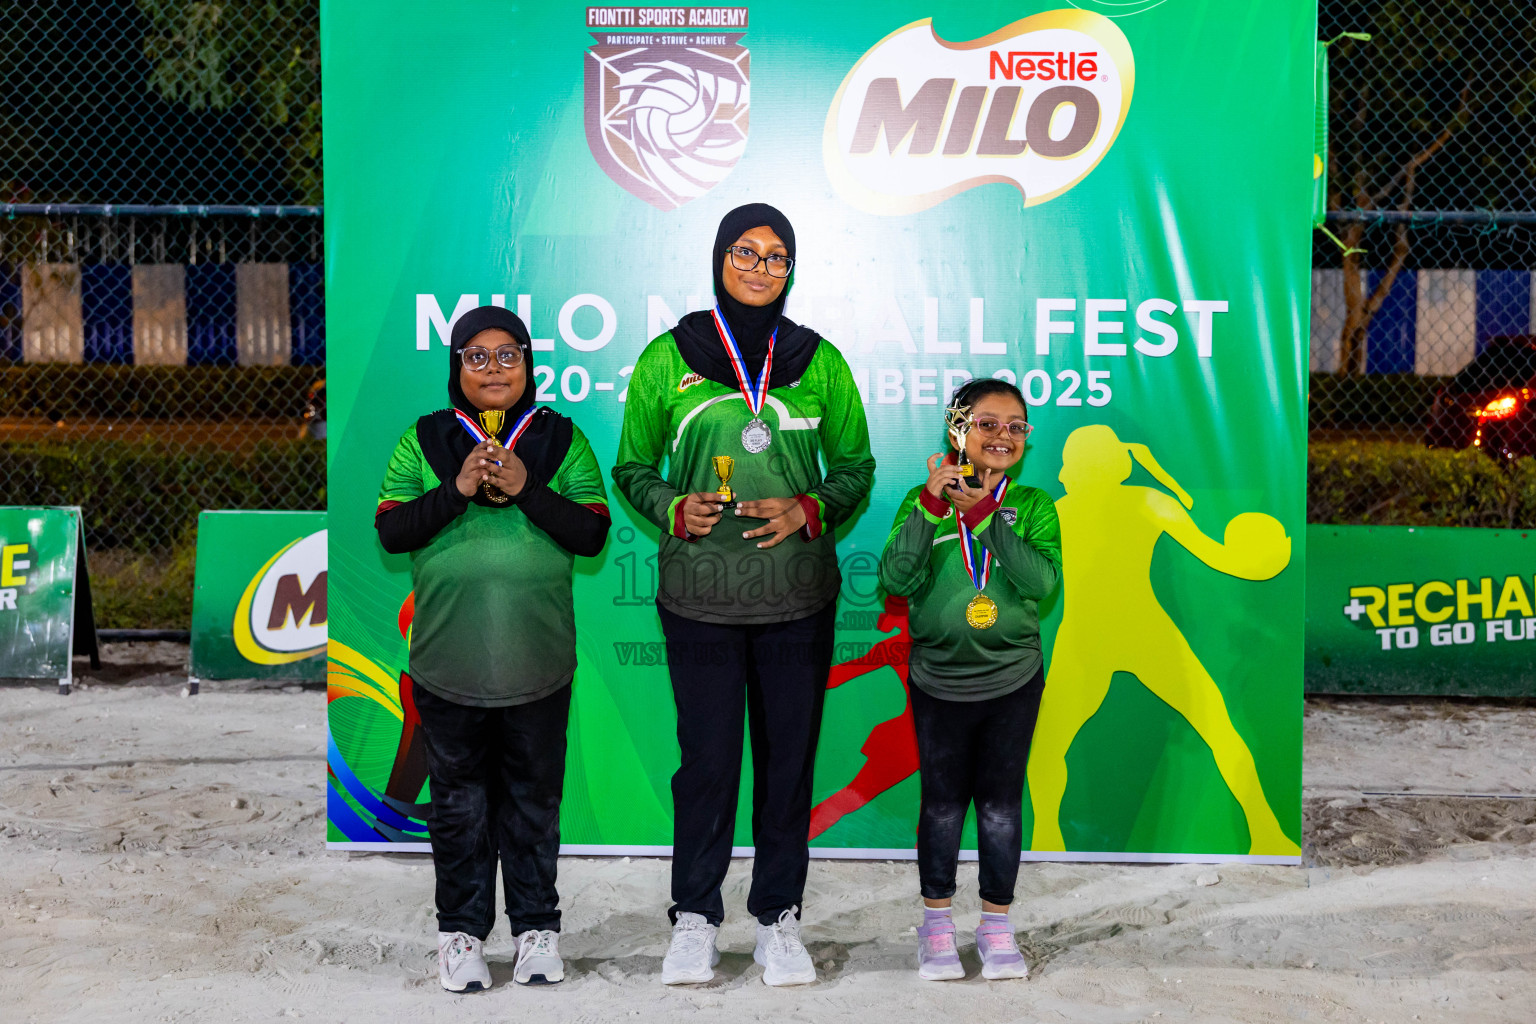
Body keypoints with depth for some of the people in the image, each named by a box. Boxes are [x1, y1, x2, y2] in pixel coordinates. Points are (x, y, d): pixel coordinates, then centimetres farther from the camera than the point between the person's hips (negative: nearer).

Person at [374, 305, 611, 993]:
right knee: (459, 802, 8)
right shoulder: (423, 441, 6)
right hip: (448, 665, 0)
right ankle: (462, 931, 19)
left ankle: (537, 926, 21)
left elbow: (592, 532, -1)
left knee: (533, 799, 8)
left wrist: (526, 489, -14)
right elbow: (390, 529, -1)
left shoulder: (562, 439, 6)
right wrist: (458, 489, -14)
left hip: (537, 664, 0)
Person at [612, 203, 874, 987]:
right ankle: (694, 919, 19)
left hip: (799, 596, 1)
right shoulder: (668, 359, 1)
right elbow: (632, 468, 8)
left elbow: (855, 467, 10)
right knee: (707, 756, 3)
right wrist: (673, 508, -12)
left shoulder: (818, 361, 4)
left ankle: (778, 916, 21)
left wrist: (810, 510, -9)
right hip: (699, 596, -1)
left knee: (789, 755, 7)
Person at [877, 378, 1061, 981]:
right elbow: (895, 580, -16)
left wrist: (988, 514, -25)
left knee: (1001, 803, 8)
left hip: (1013, 680, 0)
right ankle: (937, 920, 25)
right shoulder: (923, 503, -4)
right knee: (942, 802, 9)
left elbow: (1040, 580, -19)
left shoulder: (1033, 507, -3)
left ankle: (996, 922, 24)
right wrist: (931, 507, -24)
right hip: (938, 679, 0)